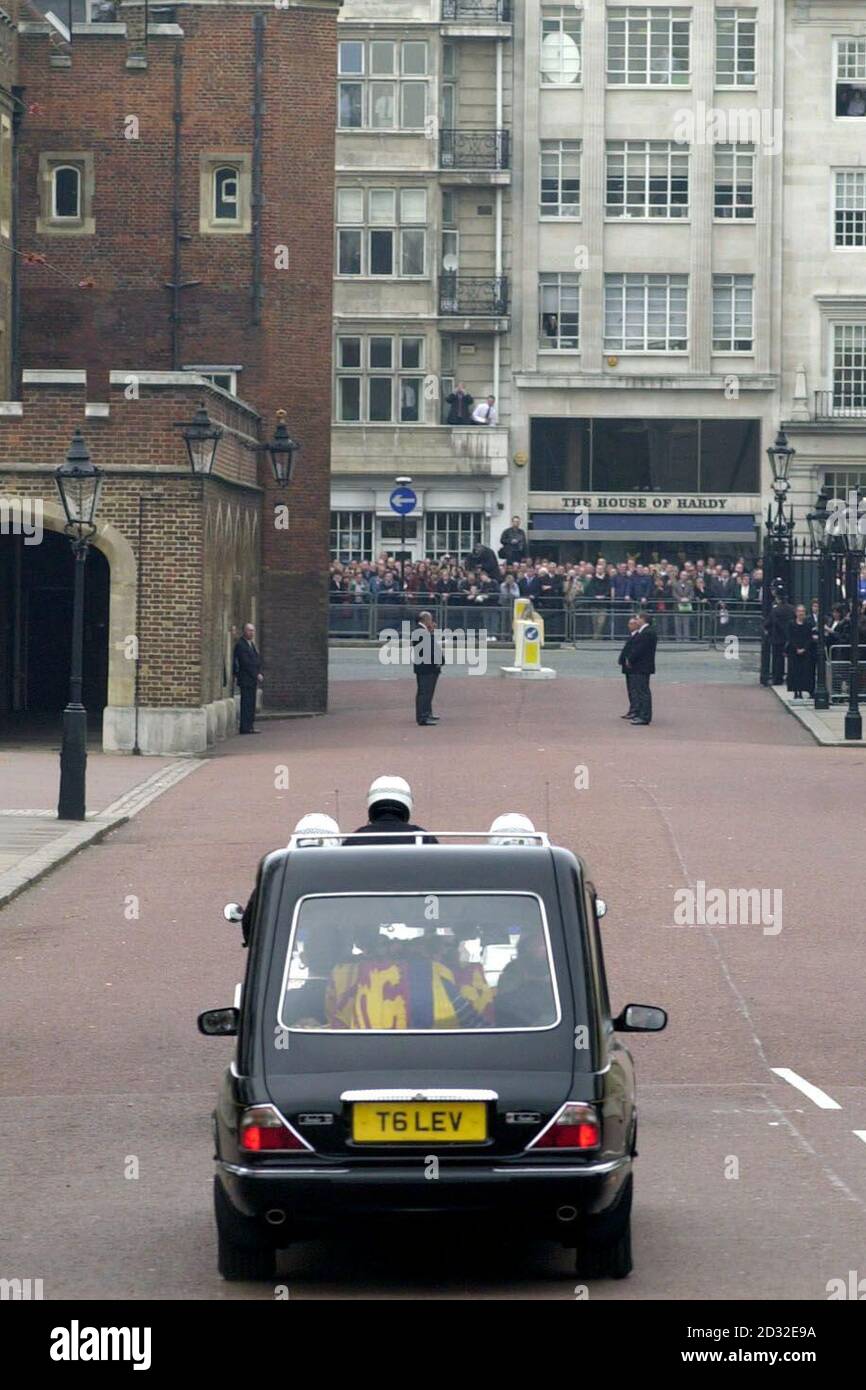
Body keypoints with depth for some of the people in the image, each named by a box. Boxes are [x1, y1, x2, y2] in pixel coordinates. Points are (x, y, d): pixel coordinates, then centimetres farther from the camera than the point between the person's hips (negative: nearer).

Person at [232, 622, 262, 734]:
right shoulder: (240, 644, -10)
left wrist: (259, 673, 3)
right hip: (245, 679, -9)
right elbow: (246, 662, -15)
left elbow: (257, 661, 18)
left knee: (251, 704, 7)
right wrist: (256, 674, -13)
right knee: (246, 703, -10)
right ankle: (245, 728, -10)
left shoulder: (252, 644, 20)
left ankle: (249, 726, 10)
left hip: (253, 679, 9)